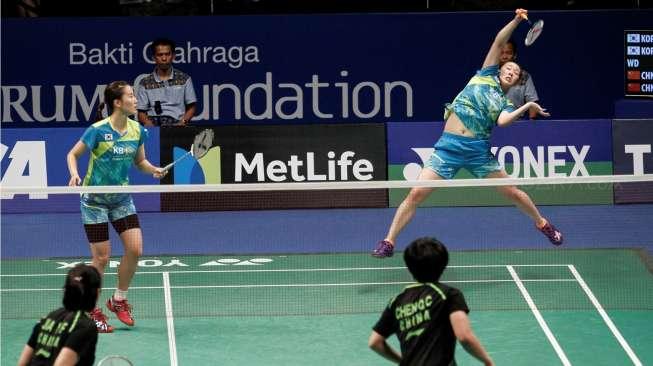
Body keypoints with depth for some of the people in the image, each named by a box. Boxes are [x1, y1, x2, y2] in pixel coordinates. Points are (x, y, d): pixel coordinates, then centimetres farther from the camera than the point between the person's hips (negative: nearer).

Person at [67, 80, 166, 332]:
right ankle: (92, 312, 13)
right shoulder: (98, 130, -19)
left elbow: (140, 161, 11)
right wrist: (74, 175, -26)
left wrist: (154, 170, -9)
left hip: (121, 198, 5)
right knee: (102, 257, -4)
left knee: (135, 249, -5)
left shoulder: (137, 130, -3)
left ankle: (119, 299, 17)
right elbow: (73, 154, -7)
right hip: (95, 198, -5)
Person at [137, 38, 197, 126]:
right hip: (154, 123, 0)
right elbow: (141, 113, 8)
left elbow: (191, 108, 12)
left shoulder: (184, 79, 11)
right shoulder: (145, 83, 10)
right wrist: (149, 124, -13)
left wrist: (183, 122, -7)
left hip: (177, 123, 0)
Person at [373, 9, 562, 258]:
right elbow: (499, 42, 11)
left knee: (512, 192, 5)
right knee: (416, 193, -11)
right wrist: (516, 21, 3)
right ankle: (388, 242, -5)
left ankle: (542, 223, 34)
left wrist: (527, 106, -11)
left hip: (478, 149, 1)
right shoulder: (486, 76, 14)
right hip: (448, 146, -1)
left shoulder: (506, 104, 13)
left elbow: (502, 121, -11)